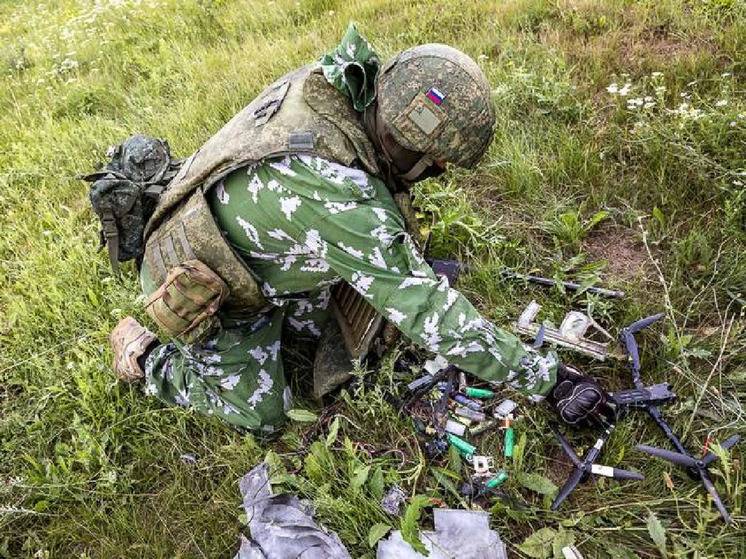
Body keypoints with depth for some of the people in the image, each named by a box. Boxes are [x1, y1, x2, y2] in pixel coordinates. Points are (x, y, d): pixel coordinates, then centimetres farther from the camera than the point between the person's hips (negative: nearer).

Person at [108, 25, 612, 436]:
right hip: (205, 297, -7)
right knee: (260, 415, 10)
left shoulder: (326, 81, -19)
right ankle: (144, 356, 20)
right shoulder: (350, 208, -42)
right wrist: (550, 379, -28)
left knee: (318, 324, 21)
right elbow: (433, 316, -37)